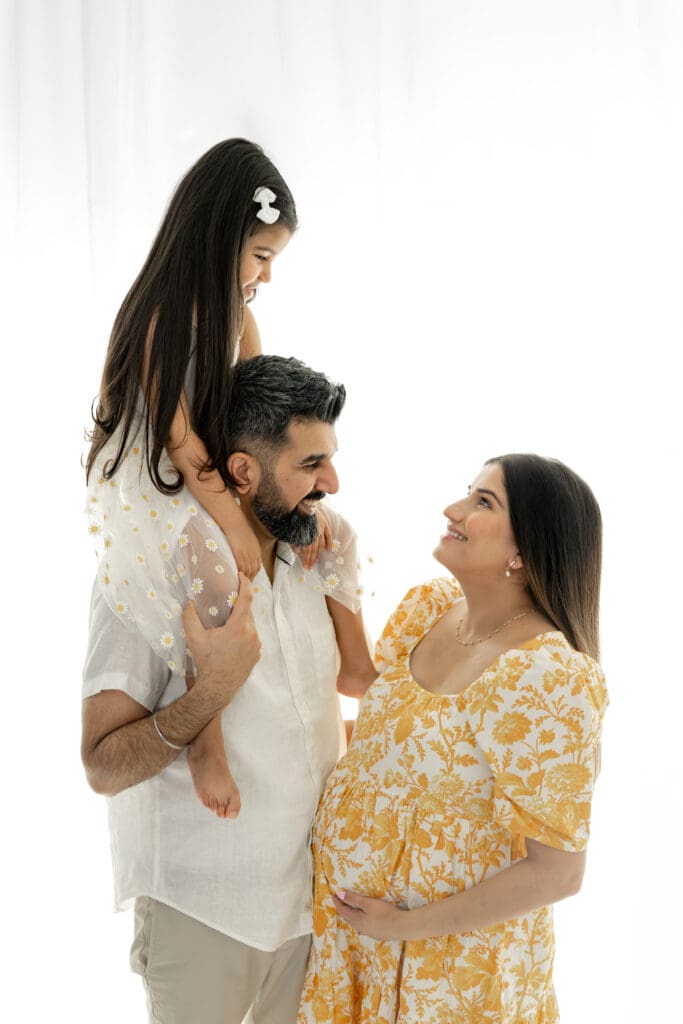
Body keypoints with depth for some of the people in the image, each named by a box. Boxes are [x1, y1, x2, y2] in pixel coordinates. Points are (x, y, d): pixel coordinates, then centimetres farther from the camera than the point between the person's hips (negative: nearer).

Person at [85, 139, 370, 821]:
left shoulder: (236, 315, 7)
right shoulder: (161, 317, -19)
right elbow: (178, 437, -22)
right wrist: (236, 524, -24)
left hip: (214, 482, 9)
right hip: (149, 492, -9)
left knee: (324, 533, 2)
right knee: (214, 563, -37)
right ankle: (205, 741, -29)